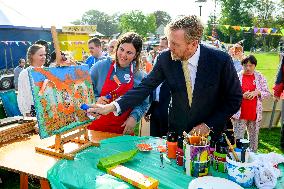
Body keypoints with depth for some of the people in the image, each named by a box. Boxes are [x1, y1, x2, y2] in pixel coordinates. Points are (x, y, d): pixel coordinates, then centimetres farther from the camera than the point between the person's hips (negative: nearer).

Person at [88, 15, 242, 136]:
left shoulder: (221, 60, -18)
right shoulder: (165, 58, -13)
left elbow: (235, 98, -8)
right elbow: (145, 87, -11)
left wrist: (209, 125, -14)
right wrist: (112, 106, -22)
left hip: (211, 133, -1)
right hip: (176, 133, 2)